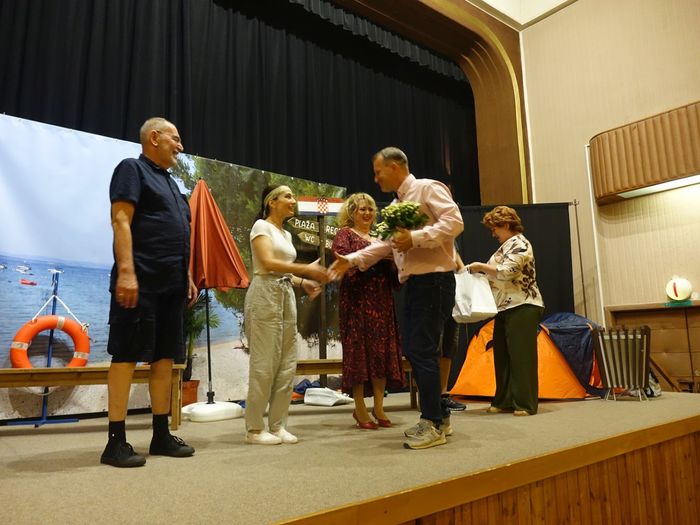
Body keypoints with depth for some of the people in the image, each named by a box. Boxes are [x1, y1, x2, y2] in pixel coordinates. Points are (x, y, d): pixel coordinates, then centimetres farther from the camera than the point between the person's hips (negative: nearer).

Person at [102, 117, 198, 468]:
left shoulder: (169, 182, 25)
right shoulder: (132, 169, 0)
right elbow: (120, 220, -12)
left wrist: (187, 276, 20)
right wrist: (126, 271, -22)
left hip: (171, 284, 9)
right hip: (141, 281, -9)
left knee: (165, 357, 8)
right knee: (126, 356, -4)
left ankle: (161, 435, 16)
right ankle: (116, 442, 3)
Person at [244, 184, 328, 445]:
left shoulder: (286, 234, 21)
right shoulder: (261, 226, -3)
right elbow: (268, 263, -17)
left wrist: (303, 282, 1)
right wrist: (306, 269, -19)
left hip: (286, 295, 8)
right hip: (265, 294, -8)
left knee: (287, 364, 5)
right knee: (264, 364, -6)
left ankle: (277, 425, 14)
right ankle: (254, 429, 5)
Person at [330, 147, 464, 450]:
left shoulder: (427, 188, -5)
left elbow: (455, 221, -17)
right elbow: (386, 244, 22)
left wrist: (416, 238, -23)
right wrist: (352, 260, 14)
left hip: (434, 280, -9)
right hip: (414, 283, 9)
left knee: (422, 351, -8)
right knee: (412, 349, 10)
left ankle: (433, 425, 4)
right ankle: (439, 416, 22)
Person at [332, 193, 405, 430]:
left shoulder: (378, 238, 22)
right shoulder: (345, 234, 7)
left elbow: (392, 274, 17)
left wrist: (390, 257, -3)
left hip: (381, 299, 6)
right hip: (358, 299, -5)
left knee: (382, 349, 3)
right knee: (359, 348, -5)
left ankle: (378, 407, 11)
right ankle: (360, 409, 2)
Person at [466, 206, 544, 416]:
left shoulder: (520, 245, -9)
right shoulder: (505, 246, 20)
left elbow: (506, 272, -21)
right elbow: (498, 276, 20)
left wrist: (481, 266, -12)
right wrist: (480, 271, 6)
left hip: (522, 308, -10)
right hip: (505, 308, 10)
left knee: (521, 356, -6)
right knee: (502, 356, 10)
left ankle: (525, 404, 0)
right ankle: (504, 401, 17)